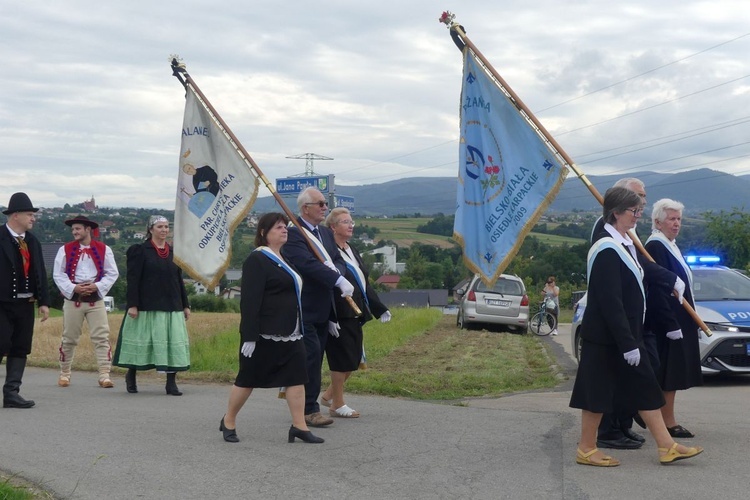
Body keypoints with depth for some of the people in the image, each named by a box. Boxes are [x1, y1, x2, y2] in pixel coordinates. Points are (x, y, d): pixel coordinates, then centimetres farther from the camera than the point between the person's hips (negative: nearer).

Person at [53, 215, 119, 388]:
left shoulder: (103, 249, 1)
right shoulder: (65, 249, 1)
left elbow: (112, 273, 1)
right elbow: (58, 274, 0)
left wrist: (97, 286, -13)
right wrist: (73, 288, -14)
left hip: (96, 300, 0)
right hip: (73, 300, 0)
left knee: (101, 337, -5)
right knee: (69, 338, 8)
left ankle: (104, 375, -5)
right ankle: (64, 374, 20)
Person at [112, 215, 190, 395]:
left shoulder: (173, 252, 12)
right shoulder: (140, 250, -2)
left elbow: (179, 281, 16)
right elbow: (133, 279, -7)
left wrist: (185, 305, 13)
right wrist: (132, 305, -13)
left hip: (171, 307, 4)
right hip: (147, 306, -4)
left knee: (173, 344, -2)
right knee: (141, 341, 4)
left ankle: (171, 382, 2)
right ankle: (130, 376, 25)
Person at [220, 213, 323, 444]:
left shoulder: (285, 258, 16)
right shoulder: (257, 260, -12)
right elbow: (249, 300, -18)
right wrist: (249, 337, -23)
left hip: (289, 334, 8)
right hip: (264, 335, -8)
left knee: (297, 377, 0)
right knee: (248, 379, 3)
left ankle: (299, 426, 2)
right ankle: (228, 422, 18)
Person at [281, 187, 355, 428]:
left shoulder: (326, 233, 16)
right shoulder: (293, 233, -13)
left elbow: (338, 260, 10)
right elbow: (308, 264, -25)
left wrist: (338, 271, -14)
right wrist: (339, 281, -31)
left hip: (323, 309, 8)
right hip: (304, 309, -8)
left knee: (314, 358, 11)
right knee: (311, 355, -9)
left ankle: (303, 405, 19)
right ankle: (309, 410, -3)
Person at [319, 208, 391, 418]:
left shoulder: (352, 251, 17)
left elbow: (364, 283, 22)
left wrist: (379, 308, 20)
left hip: (355, 315, 9)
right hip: (340, 315, -9)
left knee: (354, 360, 13)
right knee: (343, 360, -2)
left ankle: (328, 395, 28)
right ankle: (337, 404, 10)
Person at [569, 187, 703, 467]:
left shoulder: (623, 244, 12)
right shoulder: (607, 249, -19)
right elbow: (610, 301, -23)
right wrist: (627, 343, -23)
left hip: (624, 333, 10)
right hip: (606, 336, -10)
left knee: (644, 389, 11)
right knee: (598, 391, 0)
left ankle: (666, 446, 15)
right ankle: (586, 451, 11)